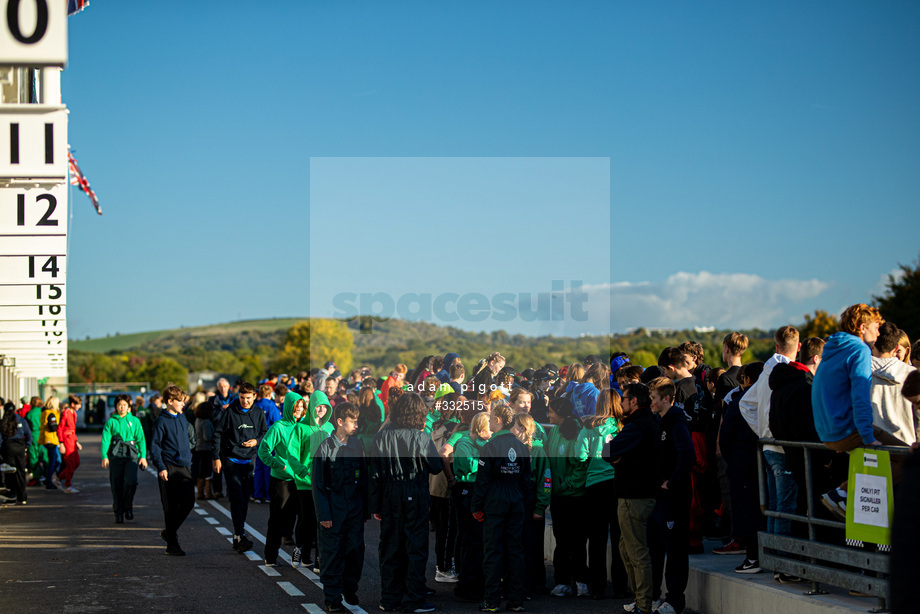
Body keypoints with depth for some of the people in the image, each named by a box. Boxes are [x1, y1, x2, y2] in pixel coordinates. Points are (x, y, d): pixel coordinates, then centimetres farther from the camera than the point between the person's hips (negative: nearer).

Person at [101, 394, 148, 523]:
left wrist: (143, 456, 2)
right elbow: (105, 439, 4)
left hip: (131, 455, 0)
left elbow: (141, 439, 11)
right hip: (115, 455, 0)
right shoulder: (111, 421, 9)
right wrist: (104, 457, -7)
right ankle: (118, 514, 9)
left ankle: (128, 506, 4)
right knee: (116, 486, -1)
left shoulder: (134, 421, 11)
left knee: (131, 481, -18)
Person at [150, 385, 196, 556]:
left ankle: (169, 532, 15)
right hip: (169, 469, -6)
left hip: (185, 467, 6)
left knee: (188, 501, -4)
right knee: (170, 507, -1)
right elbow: (154, 446, -8)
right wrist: (161, 468, -16)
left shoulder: (182, 418, 13)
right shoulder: (161, 421, -6)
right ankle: (172, 544, 5)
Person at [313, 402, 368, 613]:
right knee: (332, 553, 0)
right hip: (333, 509, -4)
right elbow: (318, 483, -6)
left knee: (355, 549, 7)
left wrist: (365, 508, 9)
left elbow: (364, 478, 12)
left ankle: (350, 588, 28)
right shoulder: (326, 447, -8)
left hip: (355, 506, 4)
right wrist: (323, 514, -10)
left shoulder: (357, 444, 5)